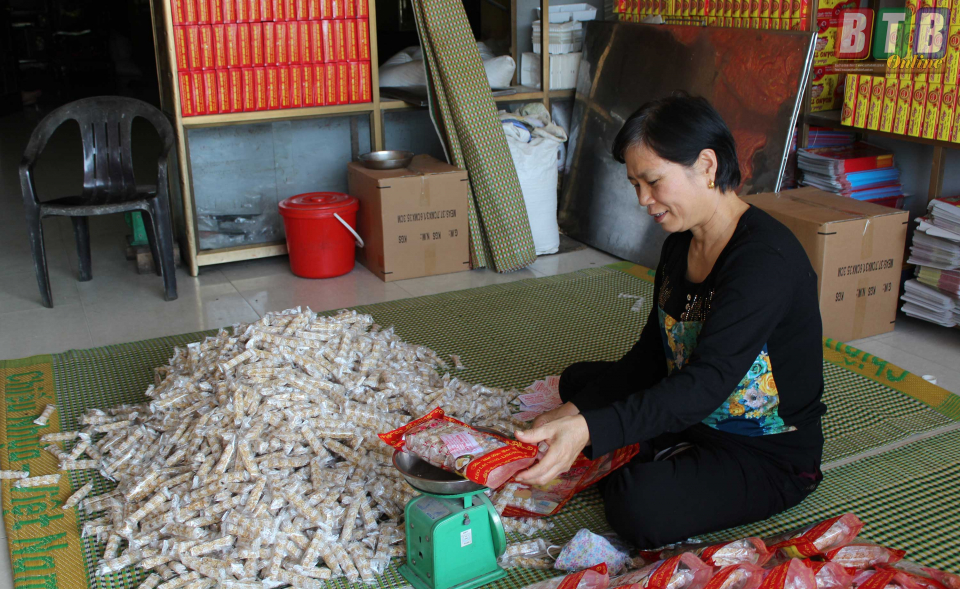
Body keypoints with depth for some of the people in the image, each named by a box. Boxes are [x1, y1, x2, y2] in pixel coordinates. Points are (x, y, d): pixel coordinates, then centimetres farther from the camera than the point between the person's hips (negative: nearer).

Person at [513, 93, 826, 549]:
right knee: (579, 379, 19)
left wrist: (588, 429, -47)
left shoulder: (766, 259, -28)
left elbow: (706, 384, -37)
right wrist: (574, 412, -7)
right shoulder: (681, 245, 1)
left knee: (637, 506, -33)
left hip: (770, 455, -9)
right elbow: (651, 353, 7)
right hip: (691, 416, 9)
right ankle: (672, 462, 1)